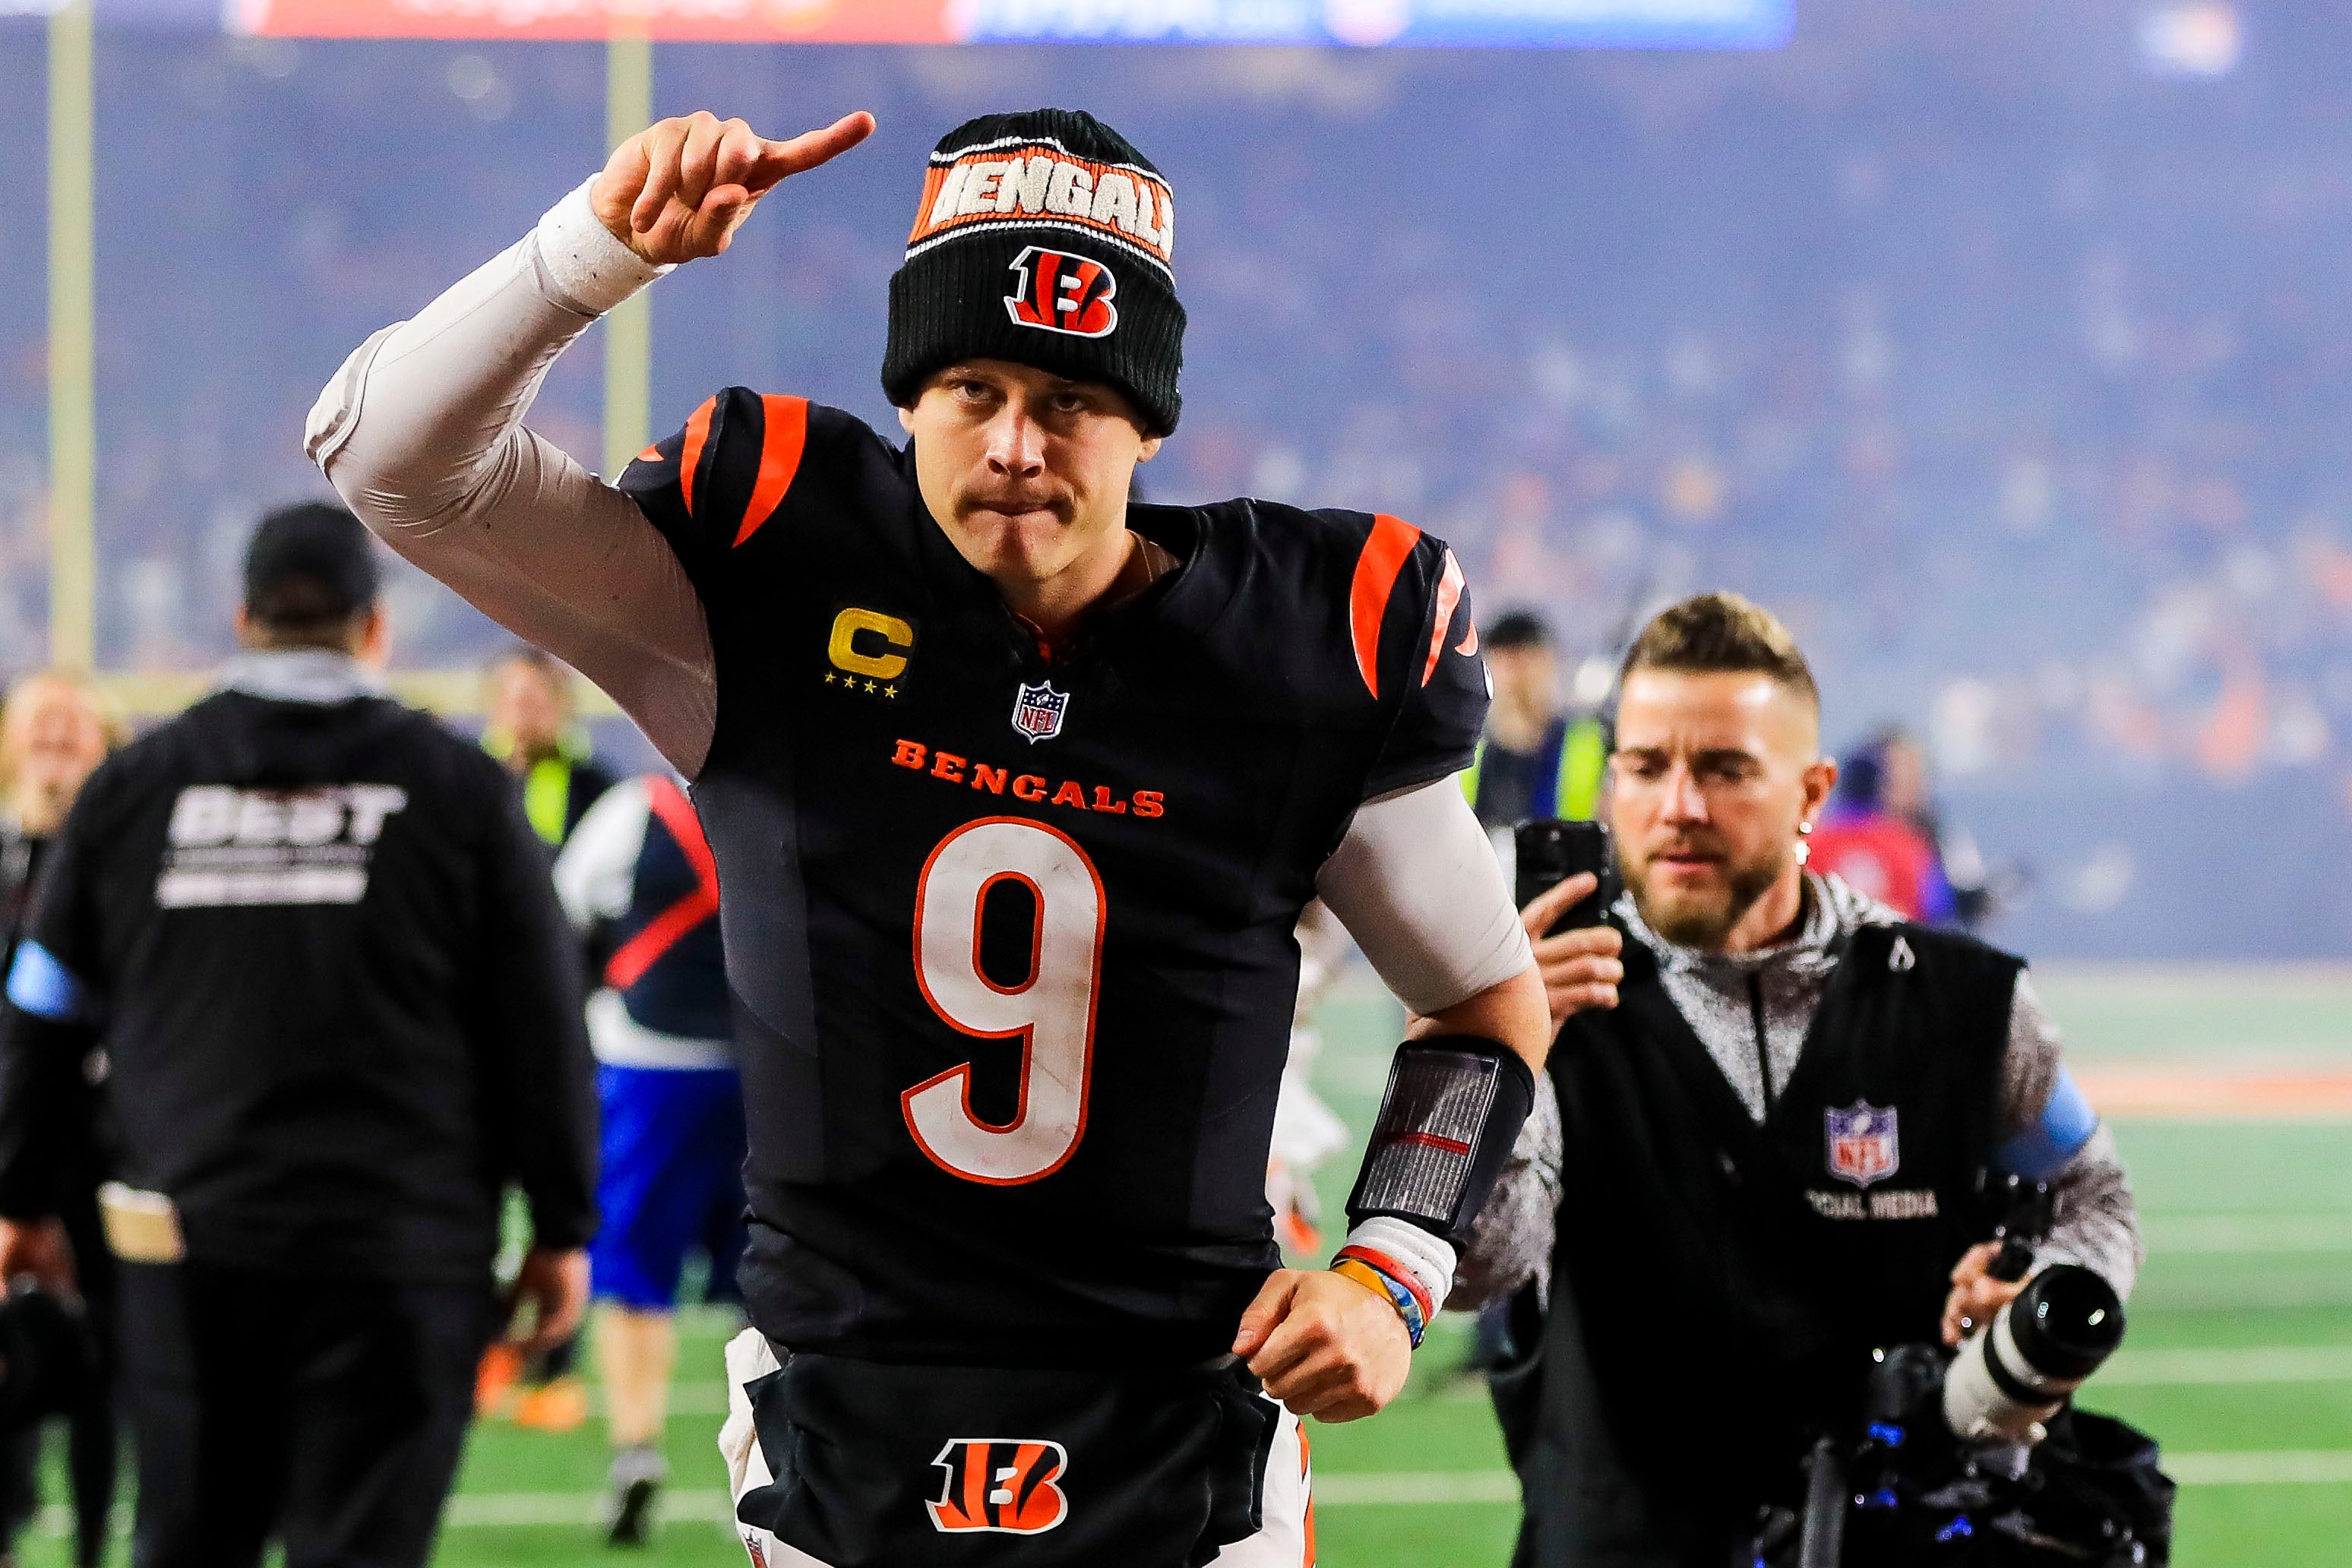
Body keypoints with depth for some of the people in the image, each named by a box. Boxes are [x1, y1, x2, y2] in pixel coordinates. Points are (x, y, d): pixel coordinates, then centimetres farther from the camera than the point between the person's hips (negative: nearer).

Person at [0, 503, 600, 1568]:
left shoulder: (134, 785, 7)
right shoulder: (458, 789, 1)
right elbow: (541, 1029, 2)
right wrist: (560, 1227, 9)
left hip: (185, 1243, 2)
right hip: (397, 1254, -2)